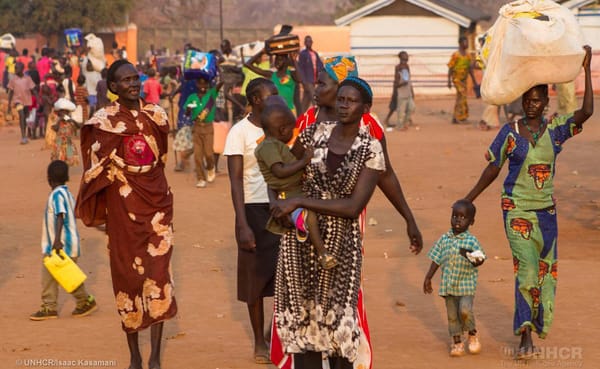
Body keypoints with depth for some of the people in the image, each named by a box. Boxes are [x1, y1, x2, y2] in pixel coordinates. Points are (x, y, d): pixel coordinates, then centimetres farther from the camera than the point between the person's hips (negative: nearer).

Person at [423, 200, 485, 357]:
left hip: (466, 284, -4)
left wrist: (474, 258, -32)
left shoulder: (471, 241, -7)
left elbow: (480, 259, -10)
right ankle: (457, 342, 23)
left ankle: (472, 333, 10)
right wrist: (428, 278, 9)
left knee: (465, 310, -17)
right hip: (448, 284, 4)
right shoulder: (444, 239, 3)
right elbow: (436, 260, 9)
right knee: (452, 315, 8)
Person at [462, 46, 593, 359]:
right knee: (526, 268, -12)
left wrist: (587, 69, -17)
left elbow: (587, 112, -14)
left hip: (546, 209, 3)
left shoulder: (556, 128, -1)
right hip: (517, 209, -3)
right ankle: (526, 337, -11)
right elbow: (493, 168, 2)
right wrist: (468, 200, 0)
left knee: (545, 268, 9)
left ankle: (537, 321, 29)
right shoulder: (510, 132, -5)